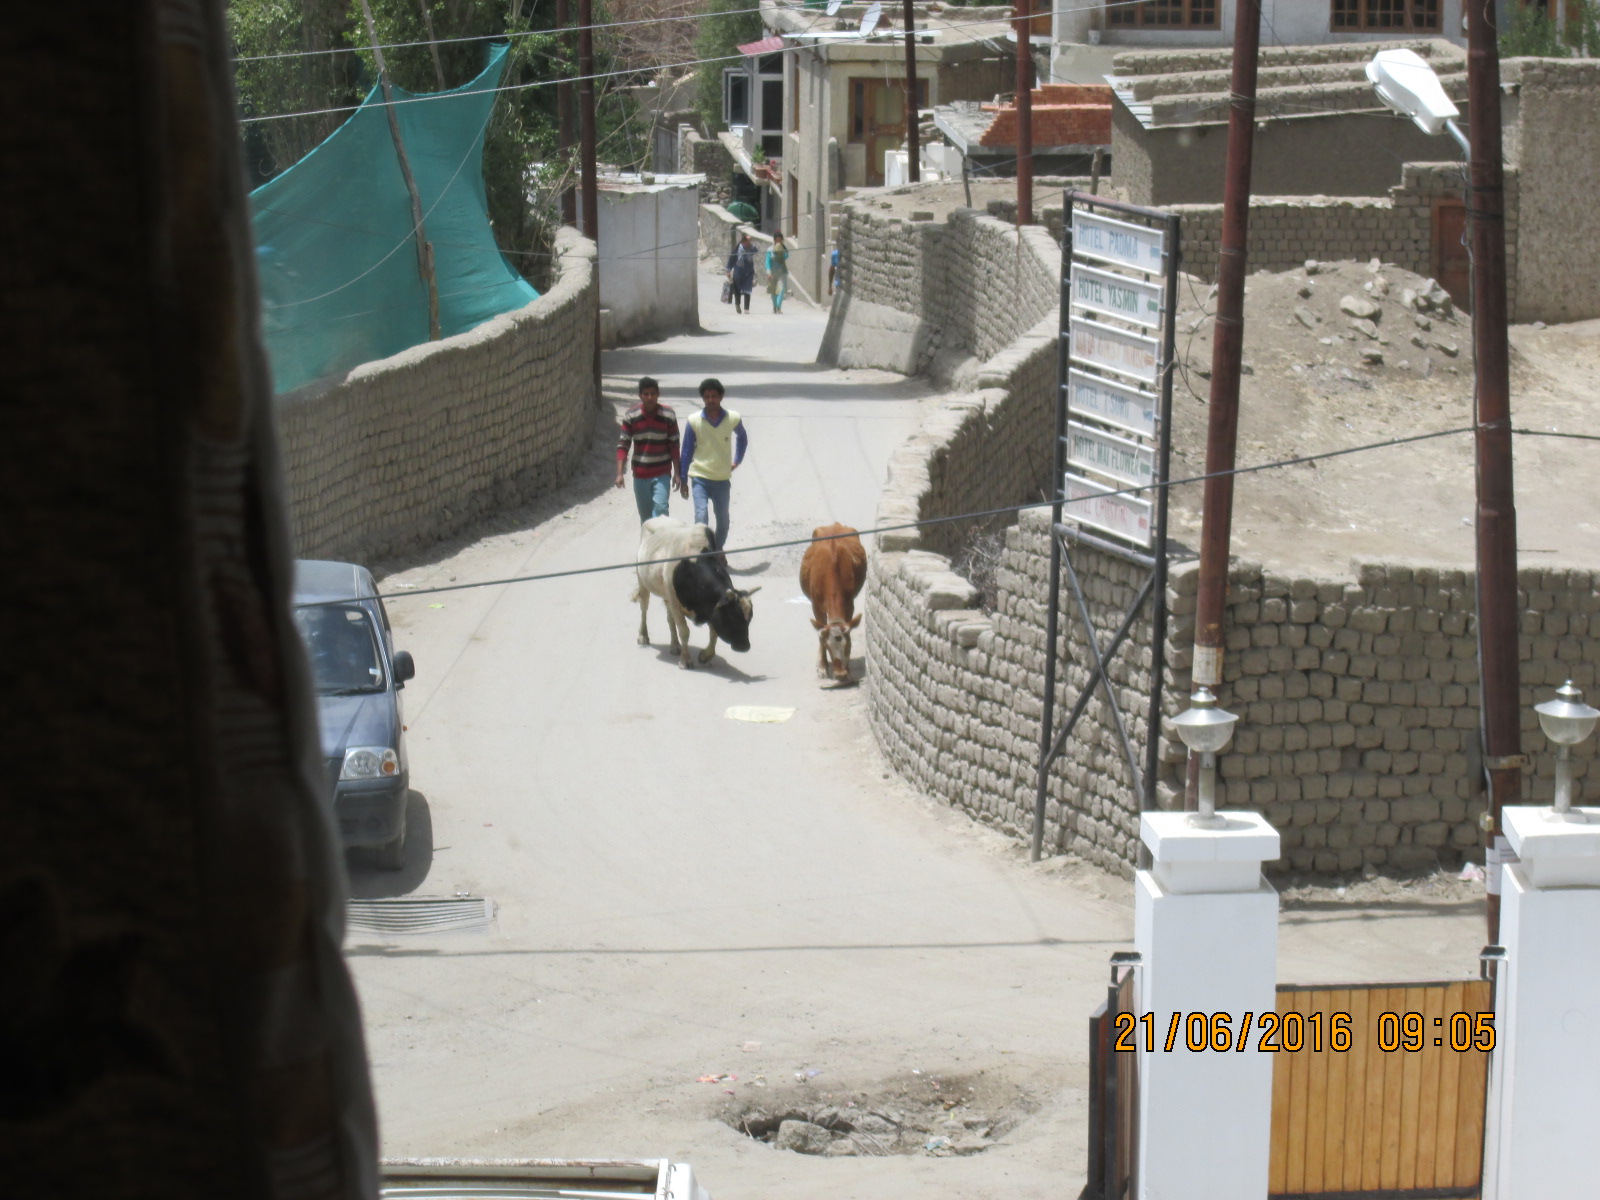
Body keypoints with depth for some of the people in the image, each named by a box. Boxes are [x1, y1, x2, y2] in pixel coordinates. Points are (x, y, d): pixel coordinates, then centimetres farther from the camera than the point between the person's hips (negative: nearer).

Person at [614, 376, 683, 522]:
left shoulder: (668, 415, -5)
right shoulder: (631, 416, -4)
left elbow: (674, 445, 1)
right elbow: (623, 445, -3)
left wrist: (677, 473, 0)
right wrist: (619, 473, -11)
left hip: (662, 474, -2)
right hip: (640, 474, 2)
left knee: (660, 509, -19)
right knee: (645, 516, 9)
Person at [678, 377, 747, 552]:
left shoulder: (733, 419, -5)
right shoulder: (694, 421, -9)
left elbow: (742, 438, 17)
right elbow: (687, 451, -1)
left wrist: (737, 461, 12)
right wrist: (683, 479, 0)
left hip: (722, 479, 2)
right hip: (700, 478, -2)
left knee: (723, 520, 13)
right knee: (700, 518, -17)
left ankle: (717, 551, 34)